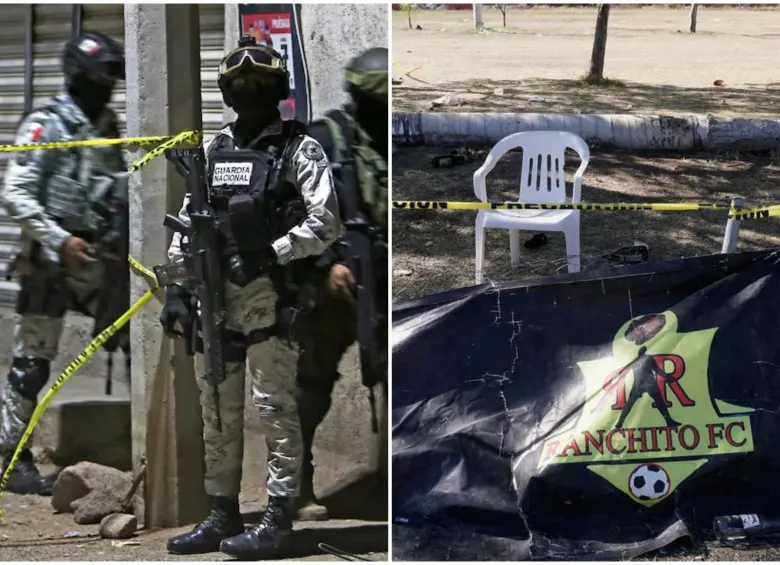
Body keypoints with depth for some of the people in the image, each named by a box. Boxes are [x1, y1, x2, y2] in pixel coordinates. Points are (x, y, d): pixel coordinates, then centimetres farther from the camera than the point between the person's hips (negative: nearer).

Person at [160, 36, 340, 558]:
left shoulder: (300, 151, -2)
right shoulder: (214, 150, 16)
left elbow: (326, 224, -10)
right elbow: (186, 223, 18)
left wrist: (269, 256, -16)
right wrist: (177, 288, 10)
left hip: (270, 298, -6)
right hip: (214, 298, 6)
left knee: (276, 409, -6)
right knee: (218, 415, 10)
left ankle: (278, 521, -3)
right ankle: (222, 518, 18)